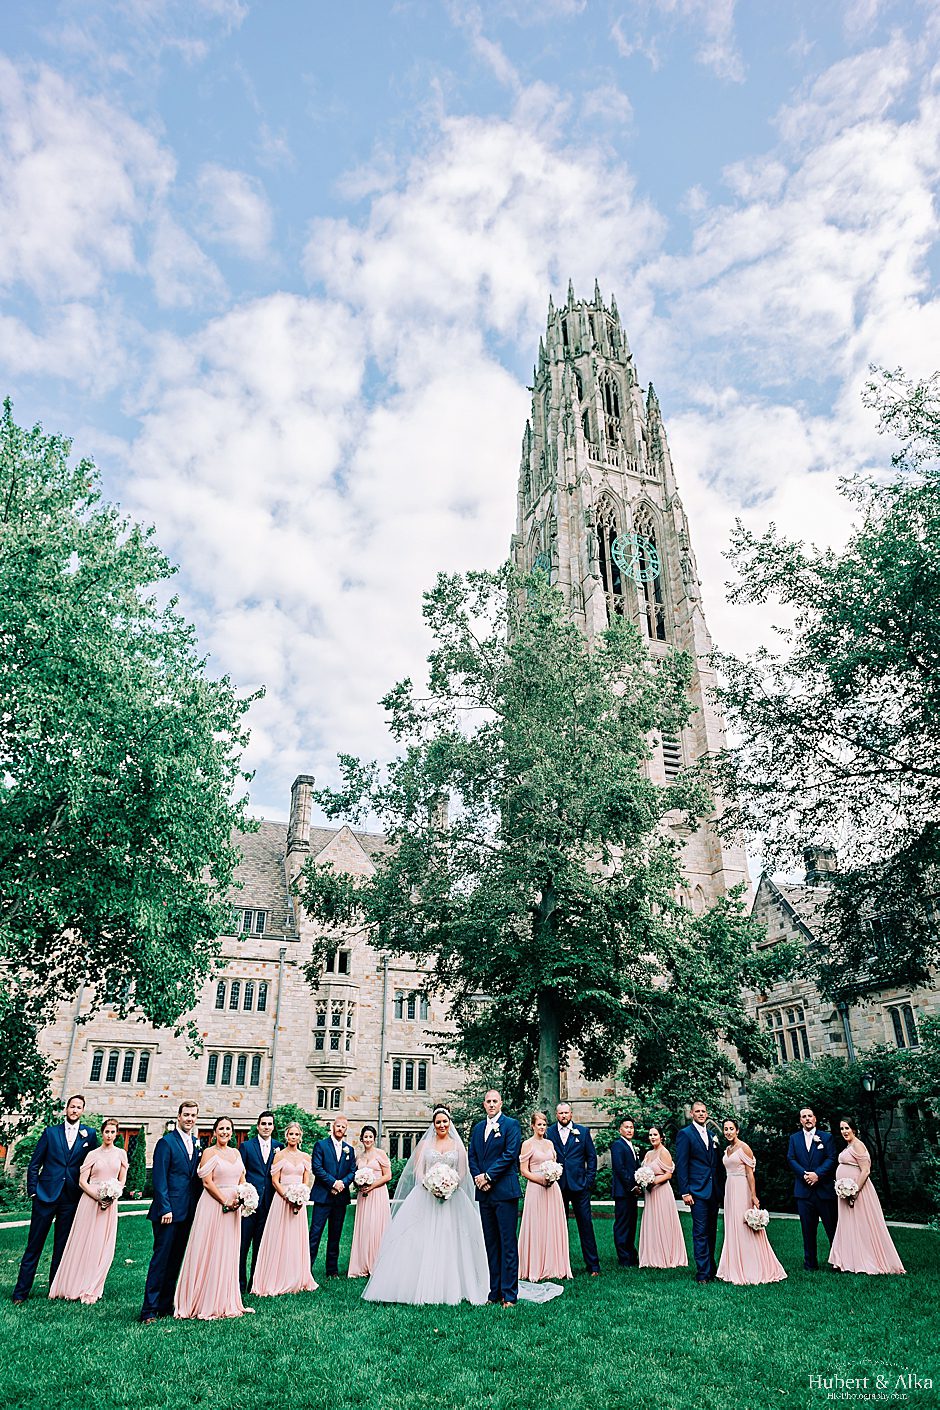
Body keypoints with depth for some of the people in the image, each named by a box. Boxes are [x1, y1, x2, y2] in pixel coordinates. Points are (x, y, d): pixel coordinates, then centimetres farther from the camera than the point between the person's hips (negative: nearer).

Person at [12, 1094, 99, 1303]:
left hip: (72, 1198, 0)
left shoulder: (90, 1134, 3)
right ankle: (21, 1292, 14)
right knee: (34, 1245, 4)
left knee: (62, 1247, 8)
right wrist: (33, 1191, -1)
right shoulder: (51, 1132, 4)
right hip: (46, 1195, 0)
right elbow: (34, 1164, 6)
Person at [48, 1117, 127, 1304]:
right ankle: (74, 1287, 17)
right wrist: (98, 1197, -13)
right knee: (83, 1243, 2)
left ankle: (90, 1289, 14)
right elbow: (82, 1181, -2)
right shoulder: (93, 1154, 1)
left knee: (102, 1246, 2)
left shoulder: (121, 1154, 5)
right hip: (90, 1200, -1)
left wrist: (113, 1196, -10)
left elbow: (122, 1180, 8)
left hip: (110, 1203, 2)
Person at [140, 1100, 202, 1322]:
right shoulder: (166, 1142, -8)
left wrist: (197, 1207, 9)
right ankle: (149, 1309, 4)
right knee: (160, 1259, -3)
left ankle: (165, 1306, 19)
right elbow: (159, 1178, -11)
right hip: (170, 1211, -7)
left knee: (175, 1261, 11)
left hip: (188, 1212, 7)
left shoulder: (197, 1143, 12)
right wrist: (165, 1209, -16)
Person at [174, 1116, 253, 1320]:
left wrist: (241, 1198, -4)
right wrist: (226, 1202, -16)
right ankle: (205, 1304, 9)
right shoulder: (209, 1152, -7)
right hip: (213, 1206, -6)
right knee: (210, 1254, -1)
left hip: (233, 1208, 6)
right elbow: (207, 1182, -13)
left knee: (229, 1255, 12)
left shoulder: (236, 1153, 12)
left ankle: (225, 1301, 22)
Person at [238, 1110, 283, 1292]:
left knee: (260, 1245, 11)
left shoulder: (279, 1147, 7)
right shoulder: (246, 1146, 0)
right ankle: (240, 1283, 13)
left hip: (268, 1202, 3)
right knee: (243, 1244, 1)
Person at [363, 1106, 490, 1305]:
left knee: (450, 1242, -4)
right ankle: (420, 1288, 1)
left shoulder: (457, 1145, 9)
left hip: (451, 1198, 0)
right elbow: (418, 1171, 3)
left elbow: (463, 1172, 5)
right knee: (421, 1242, -6)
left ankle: (449, 1289, 5)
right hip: (425, 1197, 0)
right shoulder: (425, 1144, 9)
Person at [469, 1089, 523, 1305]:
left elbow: (510, 1154, -12)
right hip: (484, 1192, 6)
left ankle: (509, 1294, 3)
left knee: (508, 1243, -2)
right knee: (491, 1243, 10)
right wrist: (478, 1178, -5)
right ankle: (495, 1292, 17)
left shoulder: (511, 1125, -3)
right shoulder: (477, 1128, 15)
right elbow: (472, 1157, 13)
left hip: (505, 1190, -6)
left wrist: (488, 1176, -13)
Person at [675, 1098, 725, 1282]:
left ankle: (711, 1269, 23)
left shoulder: (712, 1135, 14)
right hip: (697, 1191, -6)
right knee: (700, 1233, -5)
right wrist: (684, 1192, -13)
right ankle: (703, 1273, 0)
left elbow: (718, 1163, 18)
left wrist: (721, 1188, 10)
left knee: (712, 1232, 13)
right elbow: (681, 1165, -8)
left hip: (714, 1191, 6)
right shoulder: (685, 1134, -5)